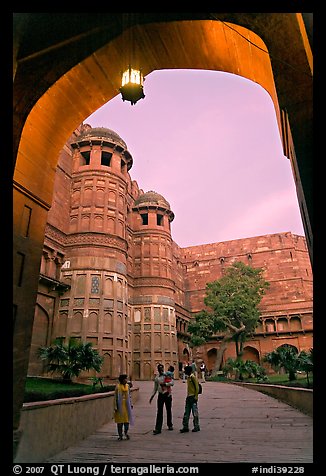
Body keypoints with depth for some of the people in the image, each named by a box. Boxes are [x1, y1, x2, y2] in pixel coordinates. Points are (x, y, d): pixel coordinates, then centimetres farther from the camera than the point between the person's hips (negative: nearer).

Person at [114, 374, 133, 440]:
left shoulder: (127, 386, 5)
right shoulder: (118, 386, -10)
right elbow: (115, 397, -9)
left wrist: (130, 404, 11)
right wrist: (115, 406, -11)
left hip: (126, 405, 4)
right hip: (120, 405, -4)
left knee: (127, 419, 6)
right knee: (120, 420, 4)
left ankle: (126, 433, 24)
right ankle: (120, 434, 18)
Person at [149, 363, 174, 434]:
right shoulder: (156, 378, 8)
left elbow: (172, 383, -15)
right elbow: (155, 388, 14)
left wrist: (164, 384, -24)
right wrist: (152, 396, 7)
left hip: (167, 394, -2)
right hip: (160, 395, 2)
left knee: (168, 410, 11)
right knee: (159, 412, -2)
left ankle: (170, 425, 30)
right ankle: (158, 429, -1)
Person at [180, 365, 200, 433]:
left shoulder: (193, 377, -14)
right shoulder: (188, 377, 13)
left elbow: (197, 387, -16)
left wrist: (196, 397, -17)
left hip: (193, 397, -9)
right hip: (188, 397, 9)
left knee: (195, 412, 2)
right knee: (186, 413, 8)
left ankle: (196, 427, 13)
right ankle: (185, 427, 12)